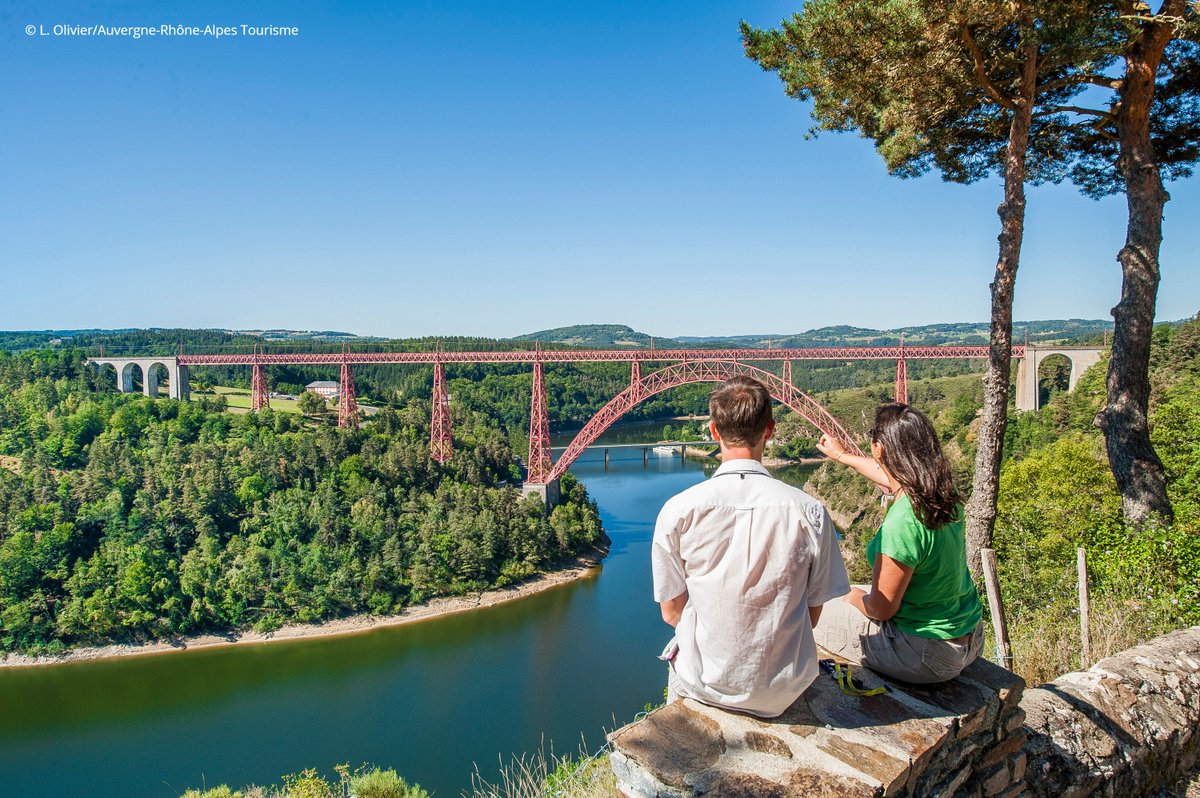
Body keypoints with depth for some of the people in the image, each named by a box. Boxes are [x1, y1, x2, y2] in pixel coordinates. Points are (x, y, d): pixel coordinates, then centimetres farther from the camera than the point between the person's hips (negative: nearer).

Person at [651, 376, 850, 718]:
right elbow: (812, 614, -3)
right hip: (783, 693, 1)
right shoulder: (810, 512, -14)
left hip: (705, 685, -1)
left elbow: (671, 612, -5)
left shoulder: (678, 511, -16)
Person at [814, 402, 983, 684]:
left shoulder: (902, 523, -32)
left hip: (930, 654, -8)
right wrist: (842, 455, 34)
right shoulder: (941, 491, -6)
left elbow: (881, 608, -22)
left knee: (819, 614, 3)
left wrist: (855, 598, 2)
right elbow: (890, 475, 18)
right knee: (856, 592, 25)